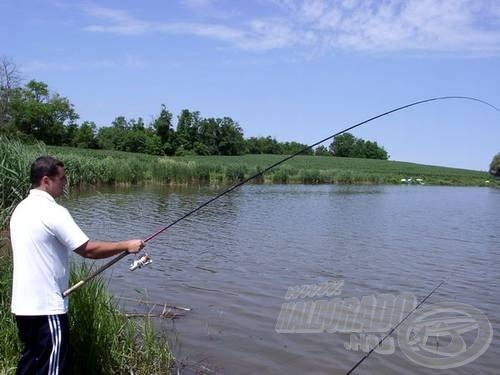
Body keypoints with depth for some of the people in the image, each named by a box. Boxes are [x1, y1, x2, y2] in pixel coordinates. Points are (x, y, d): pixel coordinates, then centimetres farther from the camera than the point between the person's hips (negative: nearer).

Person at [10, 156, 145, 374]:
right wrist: (126, 246, -9)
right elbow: (89, 250, -19)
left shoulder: (21, 209, 9)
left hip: (23, 304, 9)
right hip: (46, 307, -9)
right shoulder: (52, 211, -19)